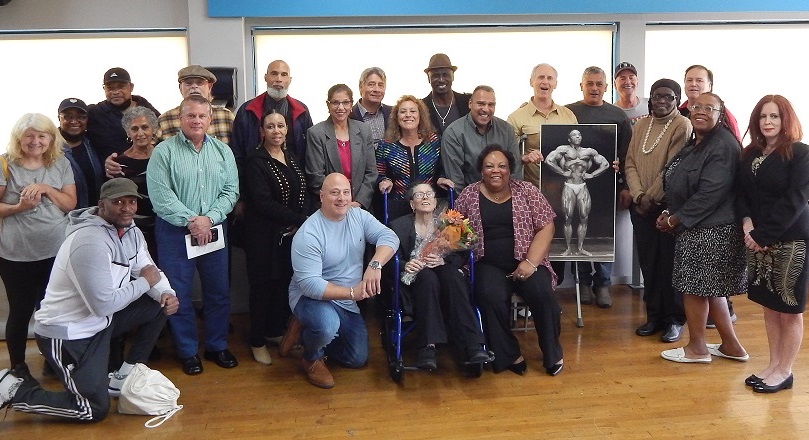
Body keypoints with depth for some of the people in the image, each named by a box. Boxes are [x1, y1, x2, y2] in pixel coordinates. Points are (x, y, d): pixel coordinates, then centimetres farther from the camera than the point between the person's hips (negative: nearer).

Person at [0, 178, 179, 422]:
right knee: (95, 410, -7)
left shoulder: (130, 231, 1)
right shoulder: (91, 241, -28)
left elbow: (149, 270, 5)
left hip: (100, 320, 9)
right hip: (68, 333, -9)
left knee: (160, 305, 2)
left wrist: (166, 293, -16)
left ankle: (123, 379, 14)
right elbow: (105, 304, -30)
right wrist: (145, 282, -18)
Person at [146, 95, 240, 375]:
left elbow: (231, 191, 0)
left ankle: (217, 346, 26)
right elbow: (160, 195, -12)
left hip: (215, 230, 3)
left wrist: (208, 218, -13)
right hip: (175, 231, -3)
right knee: (179, 294, 5)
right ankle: (188, 351, 20)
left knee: (219, 291, 10)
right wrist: (191, 221, -17)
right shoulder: (164, 152, -4)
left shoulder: (223, 151, 6)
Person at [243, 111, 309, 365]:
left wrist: (301, 222, -7)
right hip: (264, 234, -6)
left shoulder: (292, 158, 12)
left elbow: (303, 194, 11)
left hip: (293, 233, 6)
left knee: (285, 282, 10)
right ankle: (257, 341, 16)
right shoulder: (256, 161, -8)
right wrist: (297, 219, -16)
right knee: (263, 284, 3)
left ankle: (275, 331, 29)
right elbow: (263, 202, -17)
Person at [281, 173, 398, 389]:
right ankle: (312, 359, -3)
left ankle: (307, 331, 28)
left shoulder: (359, 216, -6)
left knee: (358, 359, 12)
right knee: (328, 325, -40)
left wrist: (375, 265, -37)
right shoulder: (307, 235, -23)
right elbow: (310, 284, -28)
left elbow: (389, 237, -18)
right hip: (312, 297, -6)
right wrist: (352, 292, -35)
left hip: (347, 304, 7)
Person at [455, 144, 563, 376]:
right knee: (491, 296, -30)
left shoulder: (527, 191, 4)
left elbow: (546, 228, -1)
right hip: (489, 265, 0)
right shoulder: (469, 195, 7)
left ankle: (553, 354, -3)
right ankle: (509, 355, -10)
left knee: (542, 293, -27)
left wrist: (531, 262, -13)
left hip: (526, 261, 0)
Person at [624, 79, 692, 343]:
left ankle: (675, 319, 15)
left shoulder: (682, 126, -6)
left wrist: (651, 197, -12)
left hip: (669, 205, -5)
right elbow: (630, 163, 5)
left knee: (670, 263, 2)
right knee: (648, 262, 9)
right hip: (641, 206, 5)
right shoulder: (640, 126, 11)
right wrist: (638, 196, -8)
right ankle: (654, 316, 21)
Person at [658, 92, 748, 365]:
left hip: (709, 230, -9)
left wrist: (675, 220, -16)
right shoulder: (695, 144, 14)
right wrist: (669, 214, 2)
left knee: (694, 287, 2)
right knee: (708, 288, 16)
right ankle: (732, 345, 28)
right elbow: (680, 186, 16)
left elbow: (711, 193, -23)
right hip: (695, 229, 10)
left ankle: (697, 348, 18)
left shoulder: (723, 145, -16)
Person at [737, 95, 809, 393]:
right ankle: (773, 365, 23)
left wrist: (763, 235, -16)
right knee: (768, 305, 12)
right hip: (758, 240, 5)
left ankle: (784, 371, 15)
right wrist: (746, 223, -10)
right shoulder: (750, 154, 9)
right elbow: (741, 193, 9)